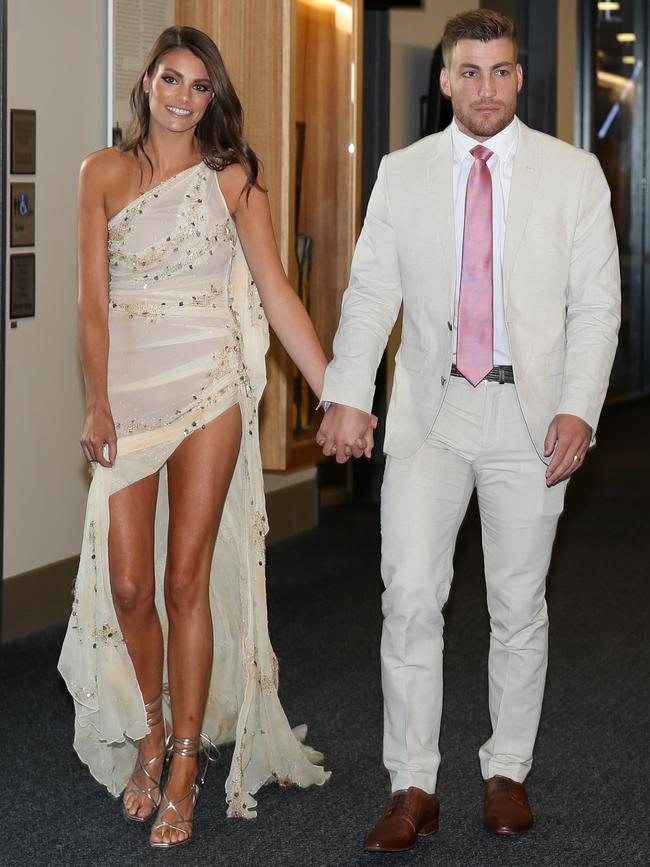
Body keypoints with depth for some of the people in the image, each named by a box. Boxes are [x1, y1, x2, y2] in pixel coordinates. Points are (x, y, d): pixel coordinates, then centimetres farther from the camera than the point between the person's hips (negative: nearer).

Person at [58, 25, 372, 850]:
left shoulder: (233, 178, 4)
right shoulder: (105, 173, 7)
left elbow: (276, 292, 1)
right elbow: (94, 297, 3)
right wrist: (98, 402, -7)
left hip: (209, 387, -1)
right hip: (129, 388, 1)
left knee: (188, 578, -3)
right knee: (130, 587, -2)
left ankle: (184, 771, 7)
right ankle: (149, 734, 23)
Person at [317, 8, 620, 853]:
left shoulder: (573, 174, 3)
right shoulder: (402, 174, 6)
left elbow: (597, 305, 1)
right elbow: (371, 293, 2)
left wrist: (578, 409, -12)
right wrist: (347, 395, -13)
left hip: (530, 414, 0)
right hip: (430, 410, 0)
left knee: (519, 602, 7)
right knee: (411, 595, -8)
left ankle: (507, 772, 22)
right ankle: (413, 788, 1)